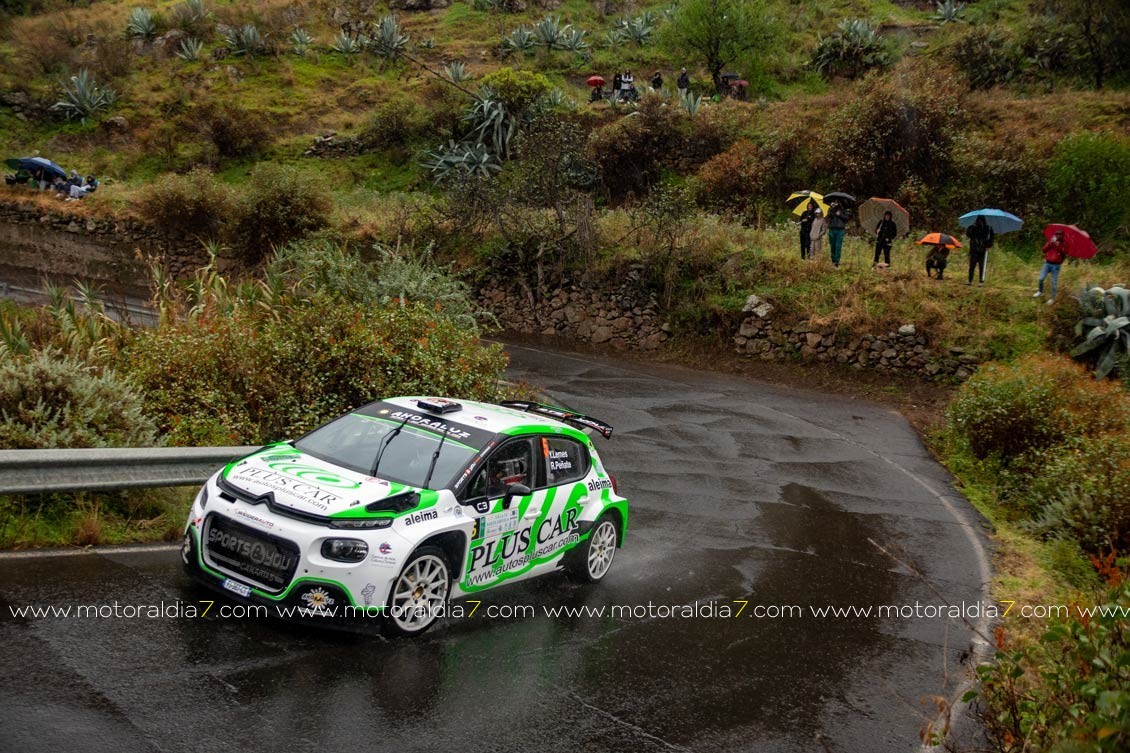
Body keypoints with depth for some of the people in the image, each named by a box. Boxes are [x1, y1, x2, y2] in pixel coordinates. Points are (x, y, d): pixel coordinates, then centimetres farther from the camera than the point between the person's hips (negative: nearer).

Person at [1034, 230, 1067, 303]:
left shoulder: (1064, 243, -2)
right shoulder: (1051, 241, 7)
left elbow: (1064, 253, -15)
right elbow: (1044, 250, -2)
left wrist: (1058, 246, -25)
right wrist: (1050, 243, -15)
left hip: (1056, 265, -3)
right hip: (1047, 263, 3)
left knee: (1054, 282, 0)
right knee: (1041, 278, 0)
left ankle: (1052, 298, 8)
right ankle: (1040, 291, 26)